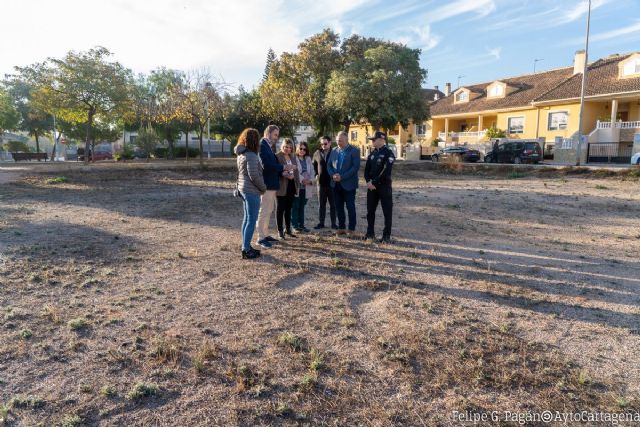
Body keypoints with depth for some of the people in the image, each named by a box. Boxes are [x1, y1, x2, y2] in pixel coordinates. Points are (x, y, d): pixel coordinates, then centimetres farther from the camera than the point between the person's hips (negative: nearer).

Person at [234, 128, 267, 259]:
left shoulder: (241, 154, 11)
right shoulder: (251, 155, -19)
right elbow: (254, 175, -23)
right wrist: (263, 187, -9)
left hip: (244, 189, 10)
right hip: (252, 191, -10)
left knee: (247, 218, 16)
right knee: (251, 221, -3)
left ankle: (246, 247, 24)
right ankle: (246, 250, 1)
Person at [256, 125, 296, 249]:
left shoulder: (268, 146, 17)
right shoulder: (262, 145, -13)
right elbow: (266, 165, -24)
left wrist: (283, 172, 2)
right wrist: (283, 167, -20)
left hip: (271, 184, 10)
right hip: (267, 184, -10)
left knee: (268, 211, 15)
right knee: (264, 211, -4)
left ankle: (265, 234, 24)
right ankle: (261, 238, 3)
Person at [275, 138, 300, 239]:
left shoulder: (293, 157, 13)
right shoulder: (277, 156, -7)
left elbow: (296, 170, 15)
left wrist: (297, 184, 7)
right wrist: (285, 175, -27)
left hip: (291, 186, 6)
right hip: (281, 187, -6)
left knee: (288, 208, 13)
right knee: (280, 209, 3)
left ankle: (288, 229, 23)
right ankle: (280, 231, 10)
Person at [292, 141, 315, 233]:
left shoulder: (308, 159, 15)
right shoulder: (294, 159, -4)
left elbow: (312, 171, 10)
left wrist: (310, 180, -7)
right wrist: (302, 179, -19)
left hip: (306, 187, 5)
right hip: (296, 186, -5)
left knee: (302, 206, 11)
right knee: (295, 206, -1)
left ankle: (301, 225, 18)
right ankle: (295, 225, 5)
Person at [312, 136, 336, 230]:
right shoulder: (317, 153, 6)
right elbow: (314, 165, 19)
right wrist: (316, 174, 8)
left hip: (332, 182, -3)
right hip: (321, 182, 4)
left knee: (333, 204, 5)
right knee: (321, 204, 10)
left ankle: (333, 223, 12)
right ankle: (321, 223, 18)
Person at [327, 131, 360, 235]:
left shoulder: (354, 151, -5)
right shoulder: (334, 151, 12)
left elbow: (356, 167, -14)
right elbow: (329, 165, 13)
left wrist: (342, 177, -18)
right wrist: (333, 175, -8)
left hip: (348, 184, -5)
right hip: (336, 184, 5)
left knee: (350, 207, 1)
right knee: (338, 207, 9)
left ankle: (351, 229, 10)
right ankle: (341, 228, 19)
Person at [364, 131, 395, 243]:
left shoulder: (388, 153, -8)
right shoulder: (372, 154, 14)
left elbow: (386, 171, -17)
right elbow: (367, 169, 10)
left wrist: (374, 182, -17)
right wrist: (368, 181, -8)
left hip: (384, 186, -7)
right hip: (372, 187, 7)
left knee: (387, 211, 0)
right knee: (370, 210, 11)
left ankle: (386, 236, 6)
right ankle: (370, 233, 22)